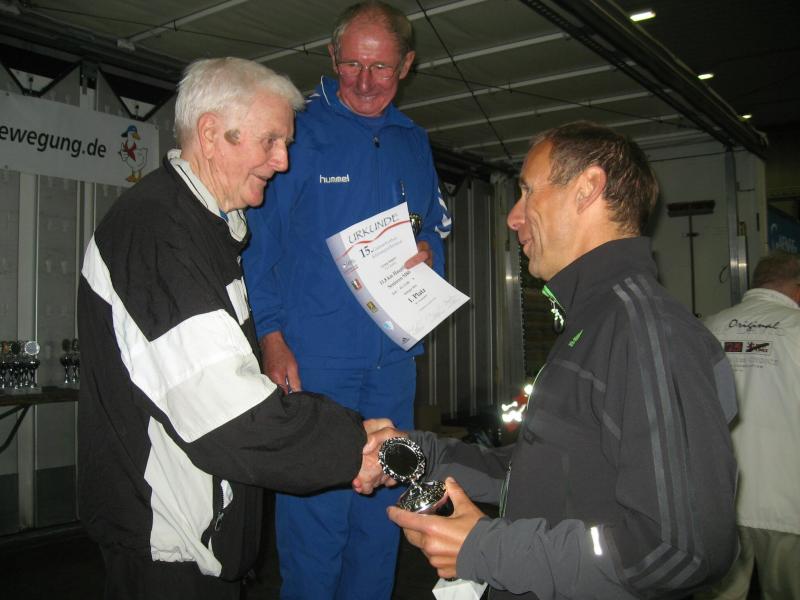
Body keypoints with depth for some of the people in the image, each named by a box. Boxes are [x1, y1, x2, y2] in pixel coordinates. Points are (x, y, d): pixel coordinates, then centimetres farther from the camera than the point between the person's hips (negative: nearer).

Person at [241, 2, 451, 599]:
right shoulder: (298, 131, -1)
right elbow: (257, 242, -4)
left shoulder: (415, 143, 14)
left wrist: (429, 256, -3)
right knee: (315, 514, -4)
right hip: (314, 353, -5)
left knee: (382, 510, 13)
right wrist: (271, 336, -13)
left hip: (394, 358, 5)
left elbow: (437, 233, 21)